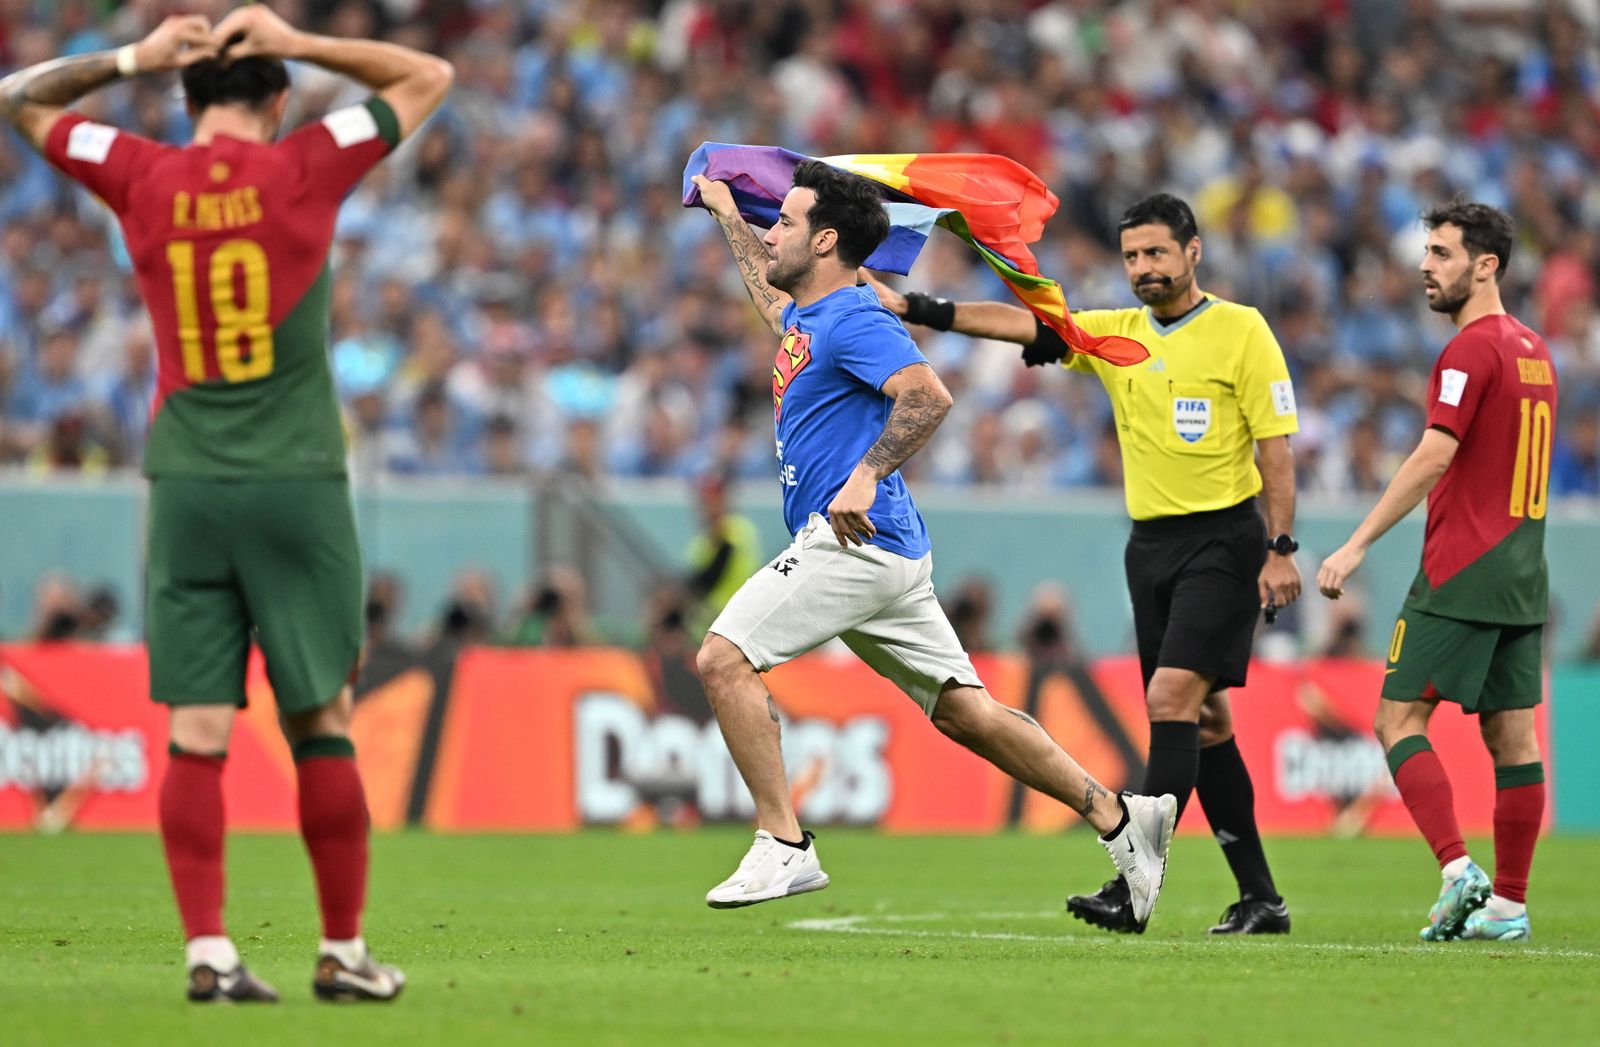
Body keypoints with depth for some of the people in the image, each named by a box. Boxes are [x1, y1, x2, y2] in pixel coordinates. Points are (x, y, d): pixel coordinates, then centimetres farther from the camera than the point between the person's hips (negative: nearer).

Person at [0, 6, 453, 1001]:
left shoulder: (143, 179, 1)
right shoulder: (304, 169, -3)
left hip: (185, 488, 2)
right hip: (298, 482, -2)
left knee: (197, 734, 0)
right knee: (324, 724, 5)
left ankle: (209, 950, -6)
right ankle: (344, 951, 9)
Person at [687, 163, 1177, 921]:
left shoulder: (852, 320, -10)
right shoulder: (806, 318, 19)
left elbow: (928, 396, -25)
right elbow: (771, 297, 45)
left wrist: (865, 476, -35)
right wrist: (727, 216, 52)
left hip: (853, 540, -10)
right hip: (879, 550, 10)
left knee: (724, 658, -15)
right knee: (963, 711, 10)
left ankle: (784, 848, -15)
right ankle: (1117, 817, 12)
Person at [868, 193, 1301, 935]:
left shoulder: (1241, 331, -5)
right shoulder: (1114, 335, 10)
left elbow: (1275, 447, -7)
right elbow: (1020, 324, 1)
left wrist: (1281, 549, -13)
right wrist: (915, 309, -11)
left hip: (1223, 541, -6)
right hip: (1150, 542, 6)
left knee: (1172, 698, -17)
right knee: (1202, 720, 6)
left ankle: (1135, 887, -22)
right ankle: (1259, 899, 12)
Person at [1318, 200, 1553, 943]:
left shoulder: (1472, 350, -13)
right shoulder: (1534, 351, 15)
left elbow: (1433, 458, -21)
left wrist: (1358, 545, -21)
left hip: (1461, 575, -8)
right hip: (1522, 574, 9)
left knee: (1399, 718, -5)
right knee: (1511, 734, 6)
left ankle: (1458, 870, -17)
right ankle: (1508, 903, 6)